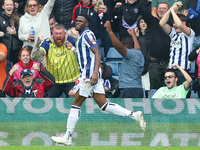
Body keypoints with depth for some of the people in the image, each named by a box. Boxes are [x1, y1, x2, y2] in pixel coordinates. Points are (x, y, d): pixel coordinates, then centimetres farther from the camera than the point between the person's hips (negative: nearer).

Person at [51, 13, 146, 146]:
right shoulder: (83, 35, 22)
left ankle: (68, 137, -1)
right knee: (103, 105, 3)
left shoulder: (87, 35, -9)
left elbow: (98, 54, -19)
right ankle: (135, 115, -2)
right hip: (90, 74, 10)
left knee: (76, 104, -4)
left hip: (89, 74, -10)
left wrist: (95, 73, -28)